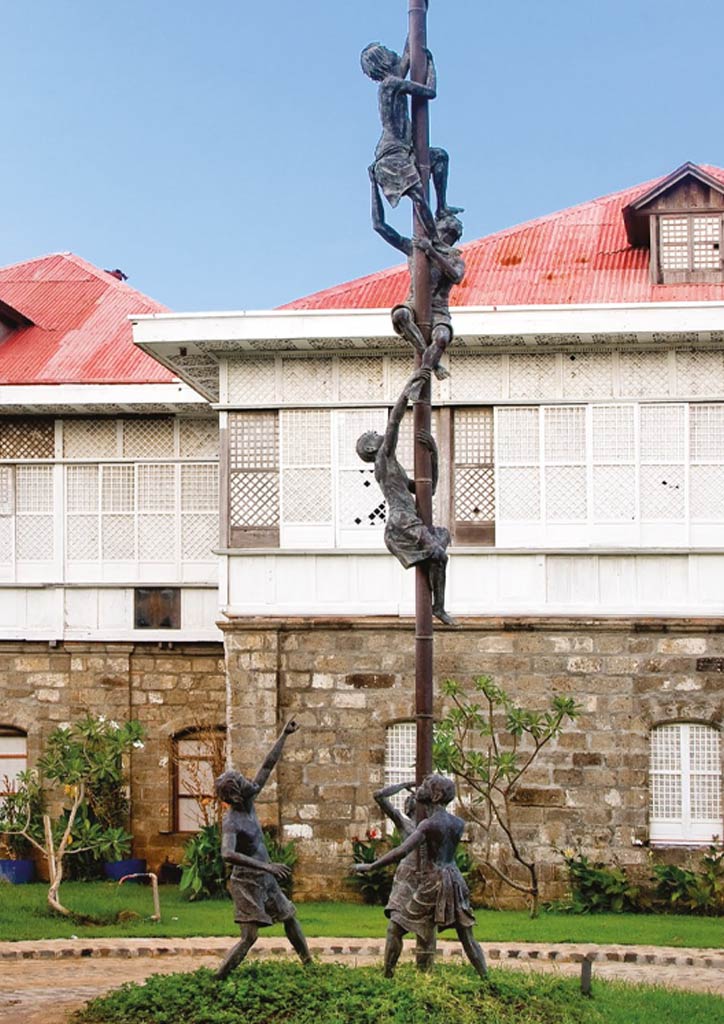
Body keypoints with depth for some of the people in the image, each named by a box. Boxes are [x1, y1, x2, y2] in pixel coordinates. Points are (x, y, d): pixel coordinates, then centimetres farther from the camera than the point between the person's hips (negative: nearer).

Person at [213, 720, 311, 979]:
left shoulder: (248, 803, -1)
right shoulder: (231, 821, -24)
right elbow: (228, 854, -40)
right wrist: (266, 866, -44)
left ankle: (309, 963, 33)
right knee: (249, 937, -13)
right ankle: (217, 979, -9)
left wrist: (284, 736, 4)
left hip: (265, 879, 9)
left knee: (290, 918, 18)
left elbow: (267, 766, 4)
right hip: (247, 882, -9)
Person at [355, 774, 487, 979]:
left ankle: (387, 976, 2)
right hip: (454, 881, 6)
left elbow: (401, 852, -23)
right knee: (467, 937, 13)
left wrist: (370, 866, -17)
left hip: (432, 884, -6)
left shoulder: (428, 824, -14)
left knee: (395, 929, 6)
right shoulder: (459, 823, 4)